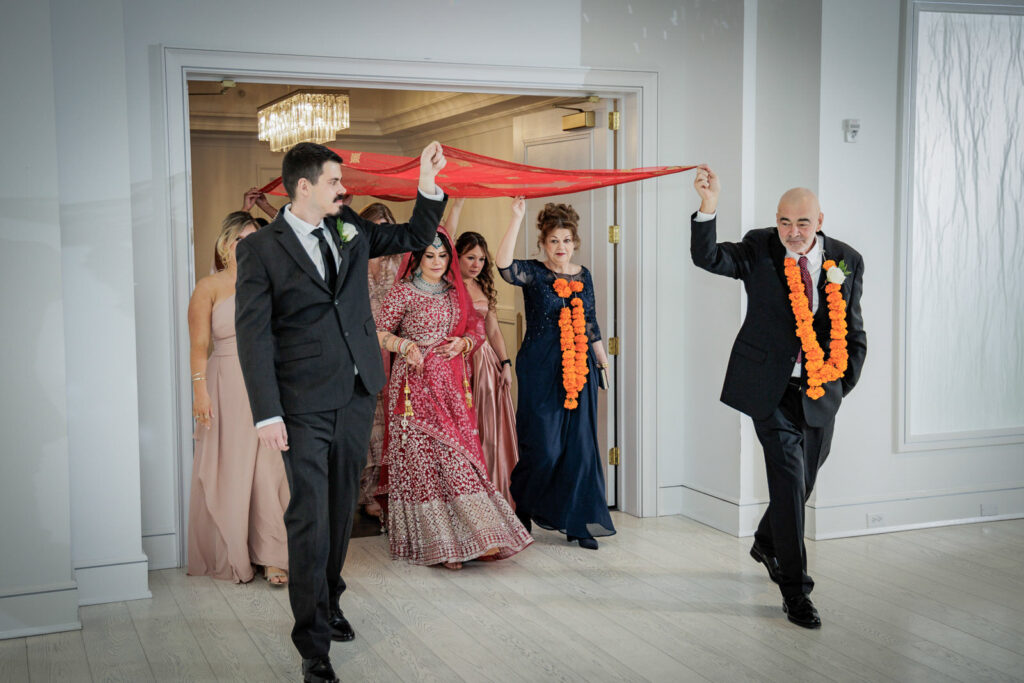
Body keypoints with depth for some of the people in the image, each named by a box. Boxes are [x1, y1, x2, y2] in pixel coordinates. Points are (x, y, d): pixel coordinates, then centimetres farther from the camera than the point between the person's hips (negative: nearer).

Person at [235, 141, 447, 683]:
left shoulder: (349, 229, 9)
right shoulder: (260, 249, -6)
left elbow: (414, 237, 22)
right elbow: (253, 335, -9)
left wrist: (428, 184, 7)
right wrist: (266, 413, -15)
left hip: (357, 394, 5)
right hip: (304, 405, -5)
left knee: (341, 508, 16)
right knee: (310, 518, -5)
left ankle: (328, 603, 35)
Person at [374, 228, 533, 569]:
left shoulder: (455, 292, 13)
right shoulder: (403, 292, -2)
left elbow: (477, 328, 19)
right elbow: (380, 332, -1)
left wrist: (464, 343, -1)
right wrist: (406, 345, -17)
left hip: (452, 384, 5)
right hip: (417, 384, -5)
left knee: (457, 455, 2)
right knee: (423, 457, -6)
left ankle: (473, 536, 7)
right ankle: (436, 542, -1)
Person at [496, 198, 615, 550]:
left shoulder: (583, 275, 12)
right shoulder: (533, 273, -3)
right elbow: (503, 262, -24)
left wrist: (603, 360, 18)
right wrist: (516, 218, -28)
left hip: (579, 369, 4)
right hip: (541, 370, -4)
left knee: (579, 445, 4)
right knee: (543, 445, -3)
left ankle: (578, 523, 12)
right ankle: (523, 512, 20)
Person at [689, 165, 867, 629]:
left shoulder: (846, 261, 1)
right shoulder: (759, 249, -5)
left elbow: (854, 333, 8)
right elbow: (707, 258, -20)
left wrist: (841, 384, 3)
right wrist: (708, 208, -35)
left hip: (819, 391, 3)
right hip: (771, 387, -3)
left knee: (804, 479, 16)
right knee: (789, 477, -9)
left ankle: (766, 543, 46)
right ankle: (794, 588, 2)